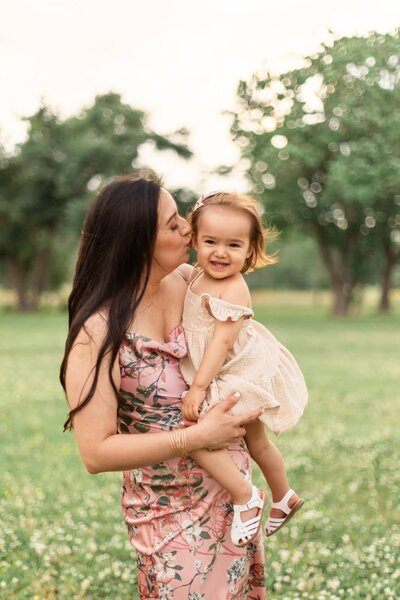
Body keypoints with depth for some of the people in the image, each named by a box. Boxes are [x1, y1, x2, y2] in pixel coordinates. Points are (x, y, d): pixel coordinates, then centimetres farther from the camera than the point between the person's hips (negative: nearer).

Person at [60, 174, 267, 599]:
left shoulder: (187, 280, -8)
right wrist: (197, 436, -27)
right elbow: (96, 453, -25)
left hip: (233, 489, 6)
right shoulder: (98, 333, -24)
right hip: (174, 514, -6)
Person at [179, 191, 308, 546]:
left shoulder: (233, 289, -25)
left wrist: (198, 387, -30)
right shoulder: (200, 277, 2)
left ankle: (245, 496, -6)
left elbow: (221, 341, -29)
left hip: (240, 379, -10)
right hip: (241, 381, 10)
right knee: (256, 443, 26)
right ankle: (284, 498, 47)